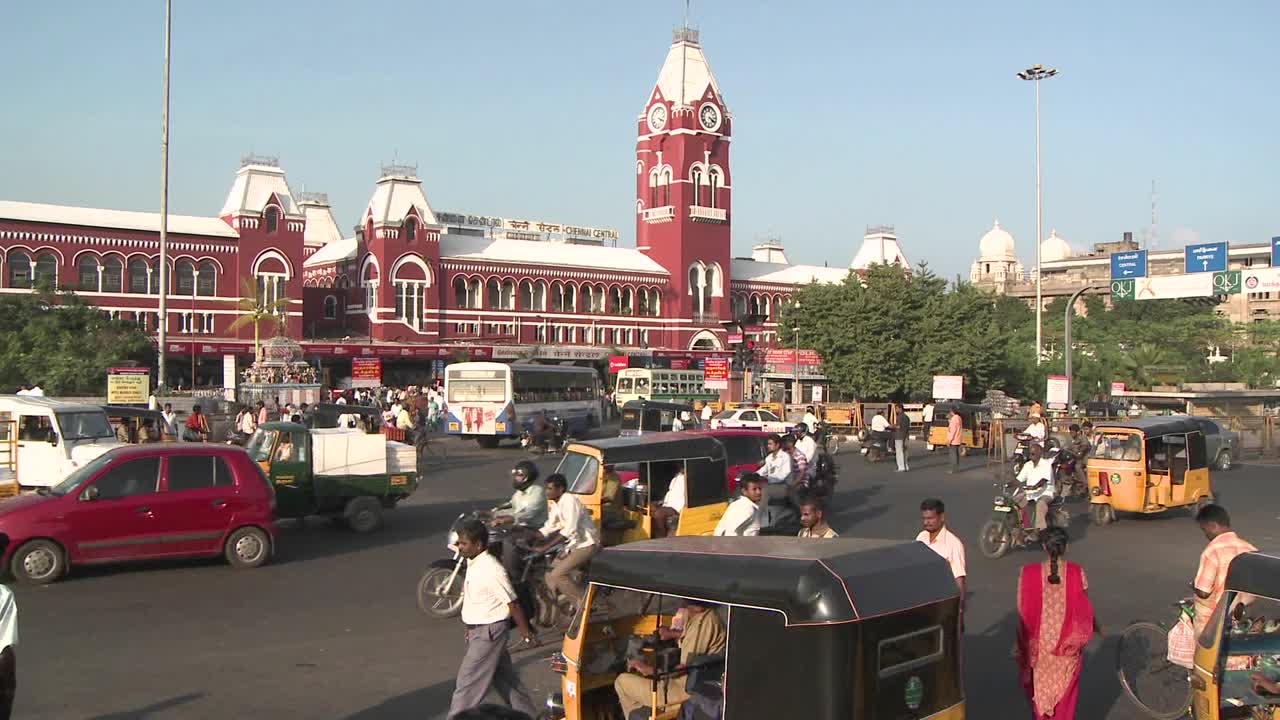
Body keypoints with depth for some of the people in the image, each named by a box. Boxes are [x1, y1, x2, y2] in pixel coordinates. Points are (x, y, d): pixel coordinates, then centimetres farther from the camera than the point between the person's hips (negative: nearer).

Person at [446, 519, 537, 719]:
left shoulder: (491, 570, -23)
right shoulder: (473, 564, 5)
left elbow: (512, 603, -18)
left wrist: (525, 632, -13)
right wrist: (470, 629, 21)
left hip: (489, 631, -9)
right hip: (479, 630, 9)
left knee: (468, 681, -4)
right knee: (504, 677, 19)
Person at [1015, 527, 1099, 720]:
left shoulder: (1028, 573, -12)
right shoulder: (1077, 573, -11)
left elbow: (1022, 612, -8)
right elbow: (1085, 609, -1)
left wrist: (1020, 644, 3)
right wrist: (1096, 627, 20)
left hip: (1039, 644, 0)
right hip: (1068, 646, 0)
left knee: (1039, 691, 20)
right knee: (1065, 692, 15)